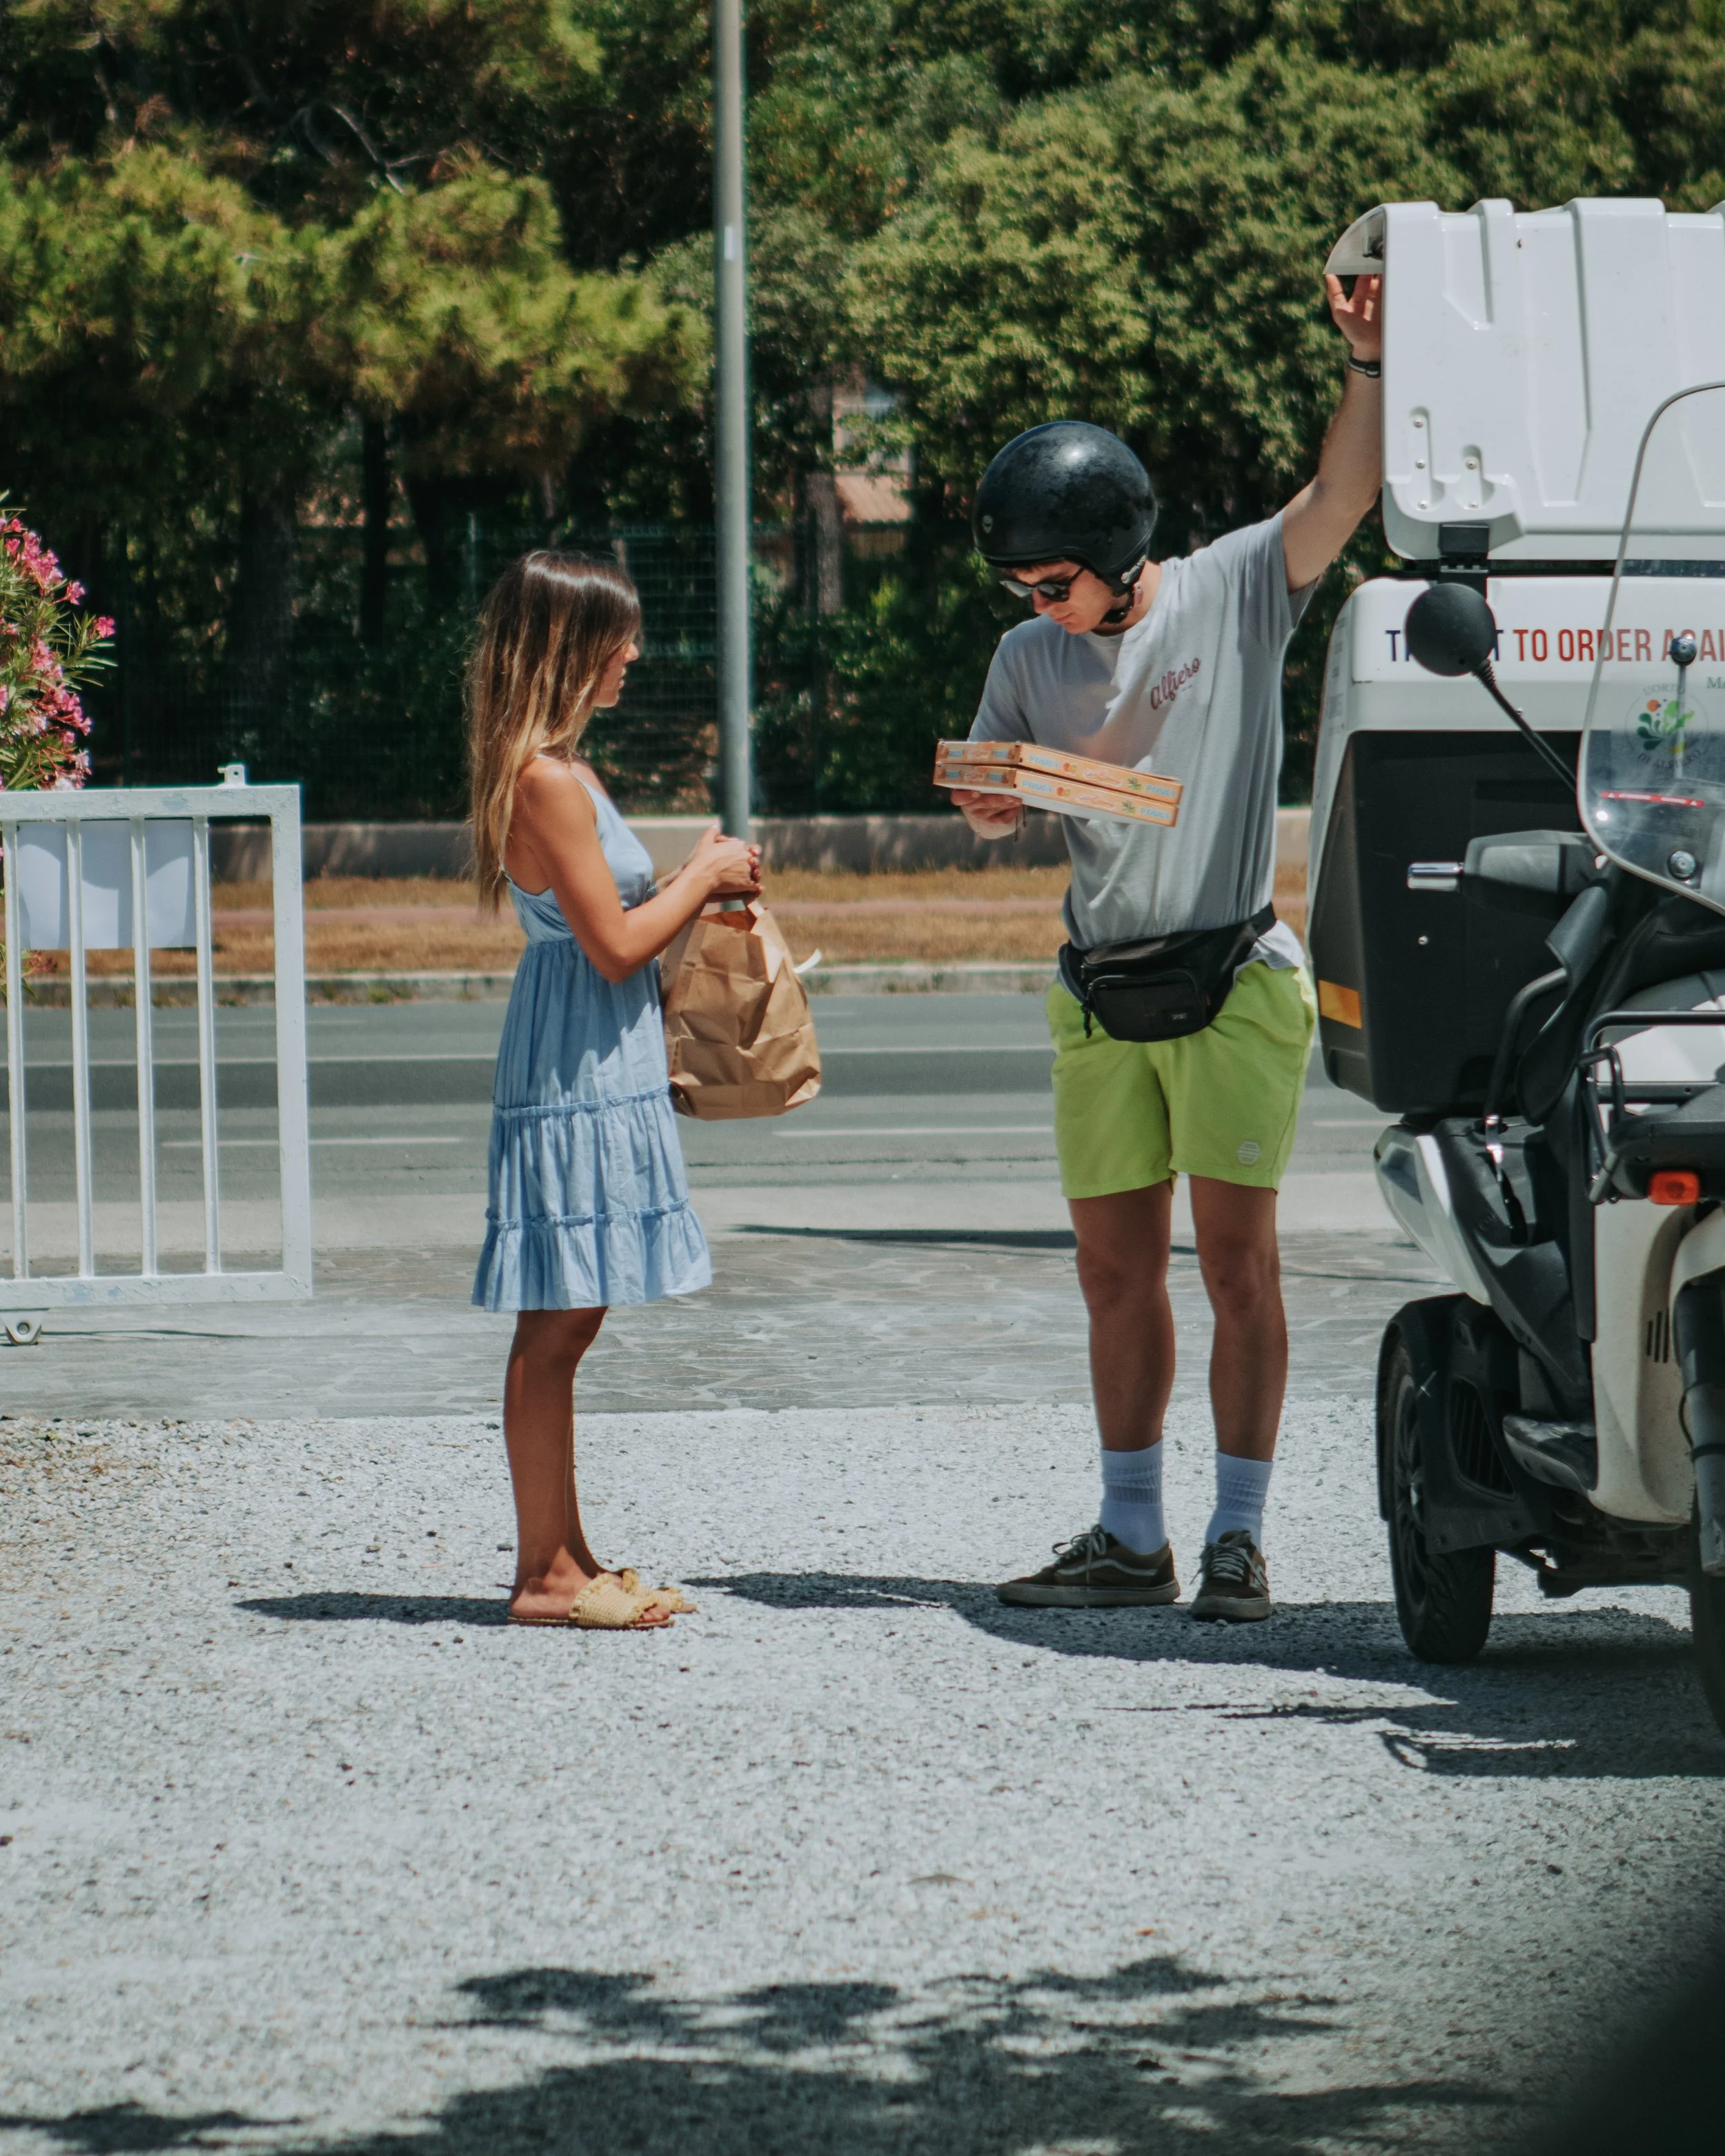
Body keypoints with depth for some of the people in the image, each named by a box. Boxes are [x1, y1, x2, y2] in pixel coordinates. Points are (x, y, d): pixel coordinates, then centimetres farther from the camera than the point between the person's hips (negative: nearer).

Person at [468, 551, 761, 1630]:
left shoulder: (558, 770, 15)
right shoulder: (545, 780, -17)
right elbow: (615, 944, -18)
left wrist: (698, 882, 12)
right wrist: (703, 878, -5)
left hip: (602, 1075, 10)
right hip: (574, 1081, -10)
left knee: (566, 1324, 12)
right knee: (555, 1328, -5)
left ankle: (568, 1560, 17)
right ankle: (545, 1573, -2)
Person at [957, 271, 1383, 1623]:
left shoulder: (1237, 593, -2)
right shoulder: (1032, 656, 12)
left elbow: (1344, 493, -13)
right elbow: (989, 812, 14)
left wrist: (1368, 361, -26)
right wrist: (991, 800, -9)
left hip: (1234, 978, -5)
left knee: (1237, 1263, -7)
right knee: (1117, 1271, 7)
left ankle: (1239, 1540, -5)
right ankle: (1132, 1537, 14)